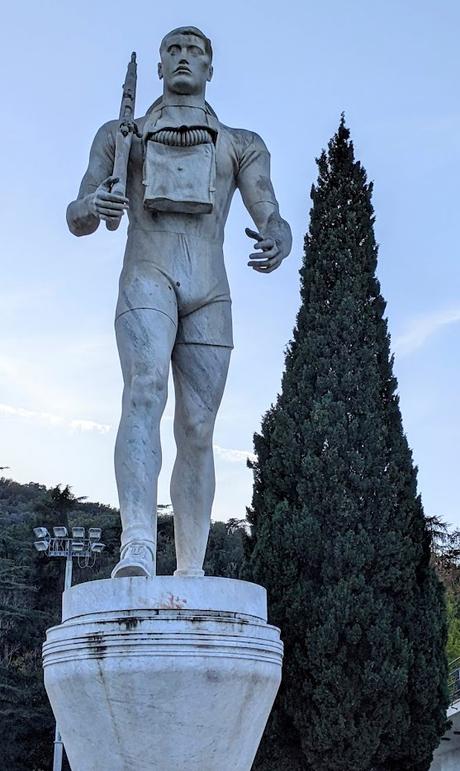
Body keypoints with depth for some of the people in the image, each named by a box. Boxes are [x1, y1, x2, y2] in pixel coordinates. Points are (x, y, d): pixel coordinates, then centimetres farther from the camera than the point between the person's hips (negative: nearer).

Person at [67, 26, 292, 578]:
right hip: (146, 280, -2)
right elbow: (76, 221, 10)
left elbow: (273, 220, 6)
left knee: (197, 431, -4)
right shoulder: (119, 134, 20)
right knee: (146, 388, -28)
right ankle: (137, 550, -43)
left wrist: (276, 243, -21)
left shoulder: (242, 146, 20)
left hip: (210, 295, 2)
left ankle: (191, 574, -3)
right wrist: (93, 205, -16)